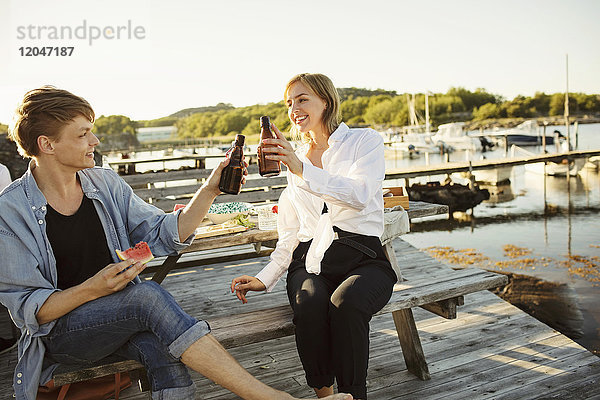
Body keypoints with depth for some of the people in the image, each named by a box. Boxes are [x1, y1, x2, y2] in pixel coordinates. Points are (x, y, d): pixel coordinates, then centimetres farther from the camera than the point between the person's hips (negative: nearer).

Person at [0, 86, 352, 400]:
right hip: (61, 333, -4)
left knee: (167, 356, -31)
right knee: (149, 295, -33)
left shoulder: (106, 184, 3)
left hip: (121, 316, 4)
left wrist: (210, 190, -11)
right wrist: (92, 288, -27)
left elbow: (167, 235, 1)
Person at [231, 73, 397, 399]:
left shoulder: (364, 141, 5)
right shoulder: (294, 160, 20)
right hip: (310, 261, 3)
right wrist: (266, 277, 4)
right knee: (310, 305, -32)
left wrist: (303, 170, -26)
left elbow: (360, 195, -16)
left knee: (345, 303, -35)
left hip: (363, 258, -3)